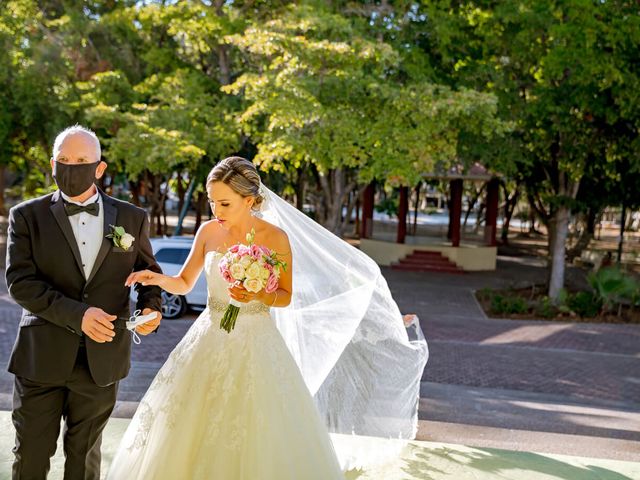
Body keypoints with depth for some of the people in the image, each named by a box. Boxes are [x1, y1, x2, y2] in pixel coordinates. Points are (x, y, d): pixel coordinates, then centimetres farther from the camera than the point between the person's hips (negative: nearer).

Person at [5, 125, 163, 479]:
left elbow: (148, 272, 14)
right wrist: (77, 314, -22)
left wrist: (151, 307, -7)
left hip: (101, 360, 1)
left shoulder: (132, 218, 4)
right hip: (41, 357, -1)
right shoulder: (27, 217, -1)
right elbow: (20, 281, -11)